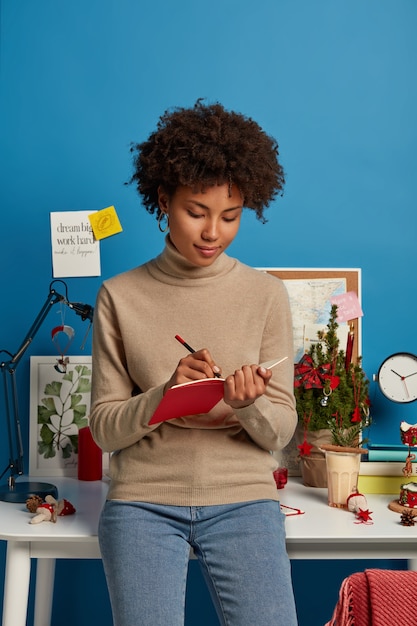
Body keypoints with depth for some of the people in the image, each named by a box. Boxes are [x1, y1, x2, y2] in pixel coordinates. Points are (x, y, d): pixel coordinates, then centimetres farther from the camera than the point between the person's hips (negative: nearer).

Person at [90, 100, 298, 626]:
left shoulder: (266, 293, 3)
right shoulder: (119, 296, 1)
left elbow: (280, 431, 3)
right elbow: (104, 429, 1)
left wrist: (249, 405, -19)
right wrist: (165, 395, -17)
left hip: (243, 498, 1)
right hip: (143, 499, 0)